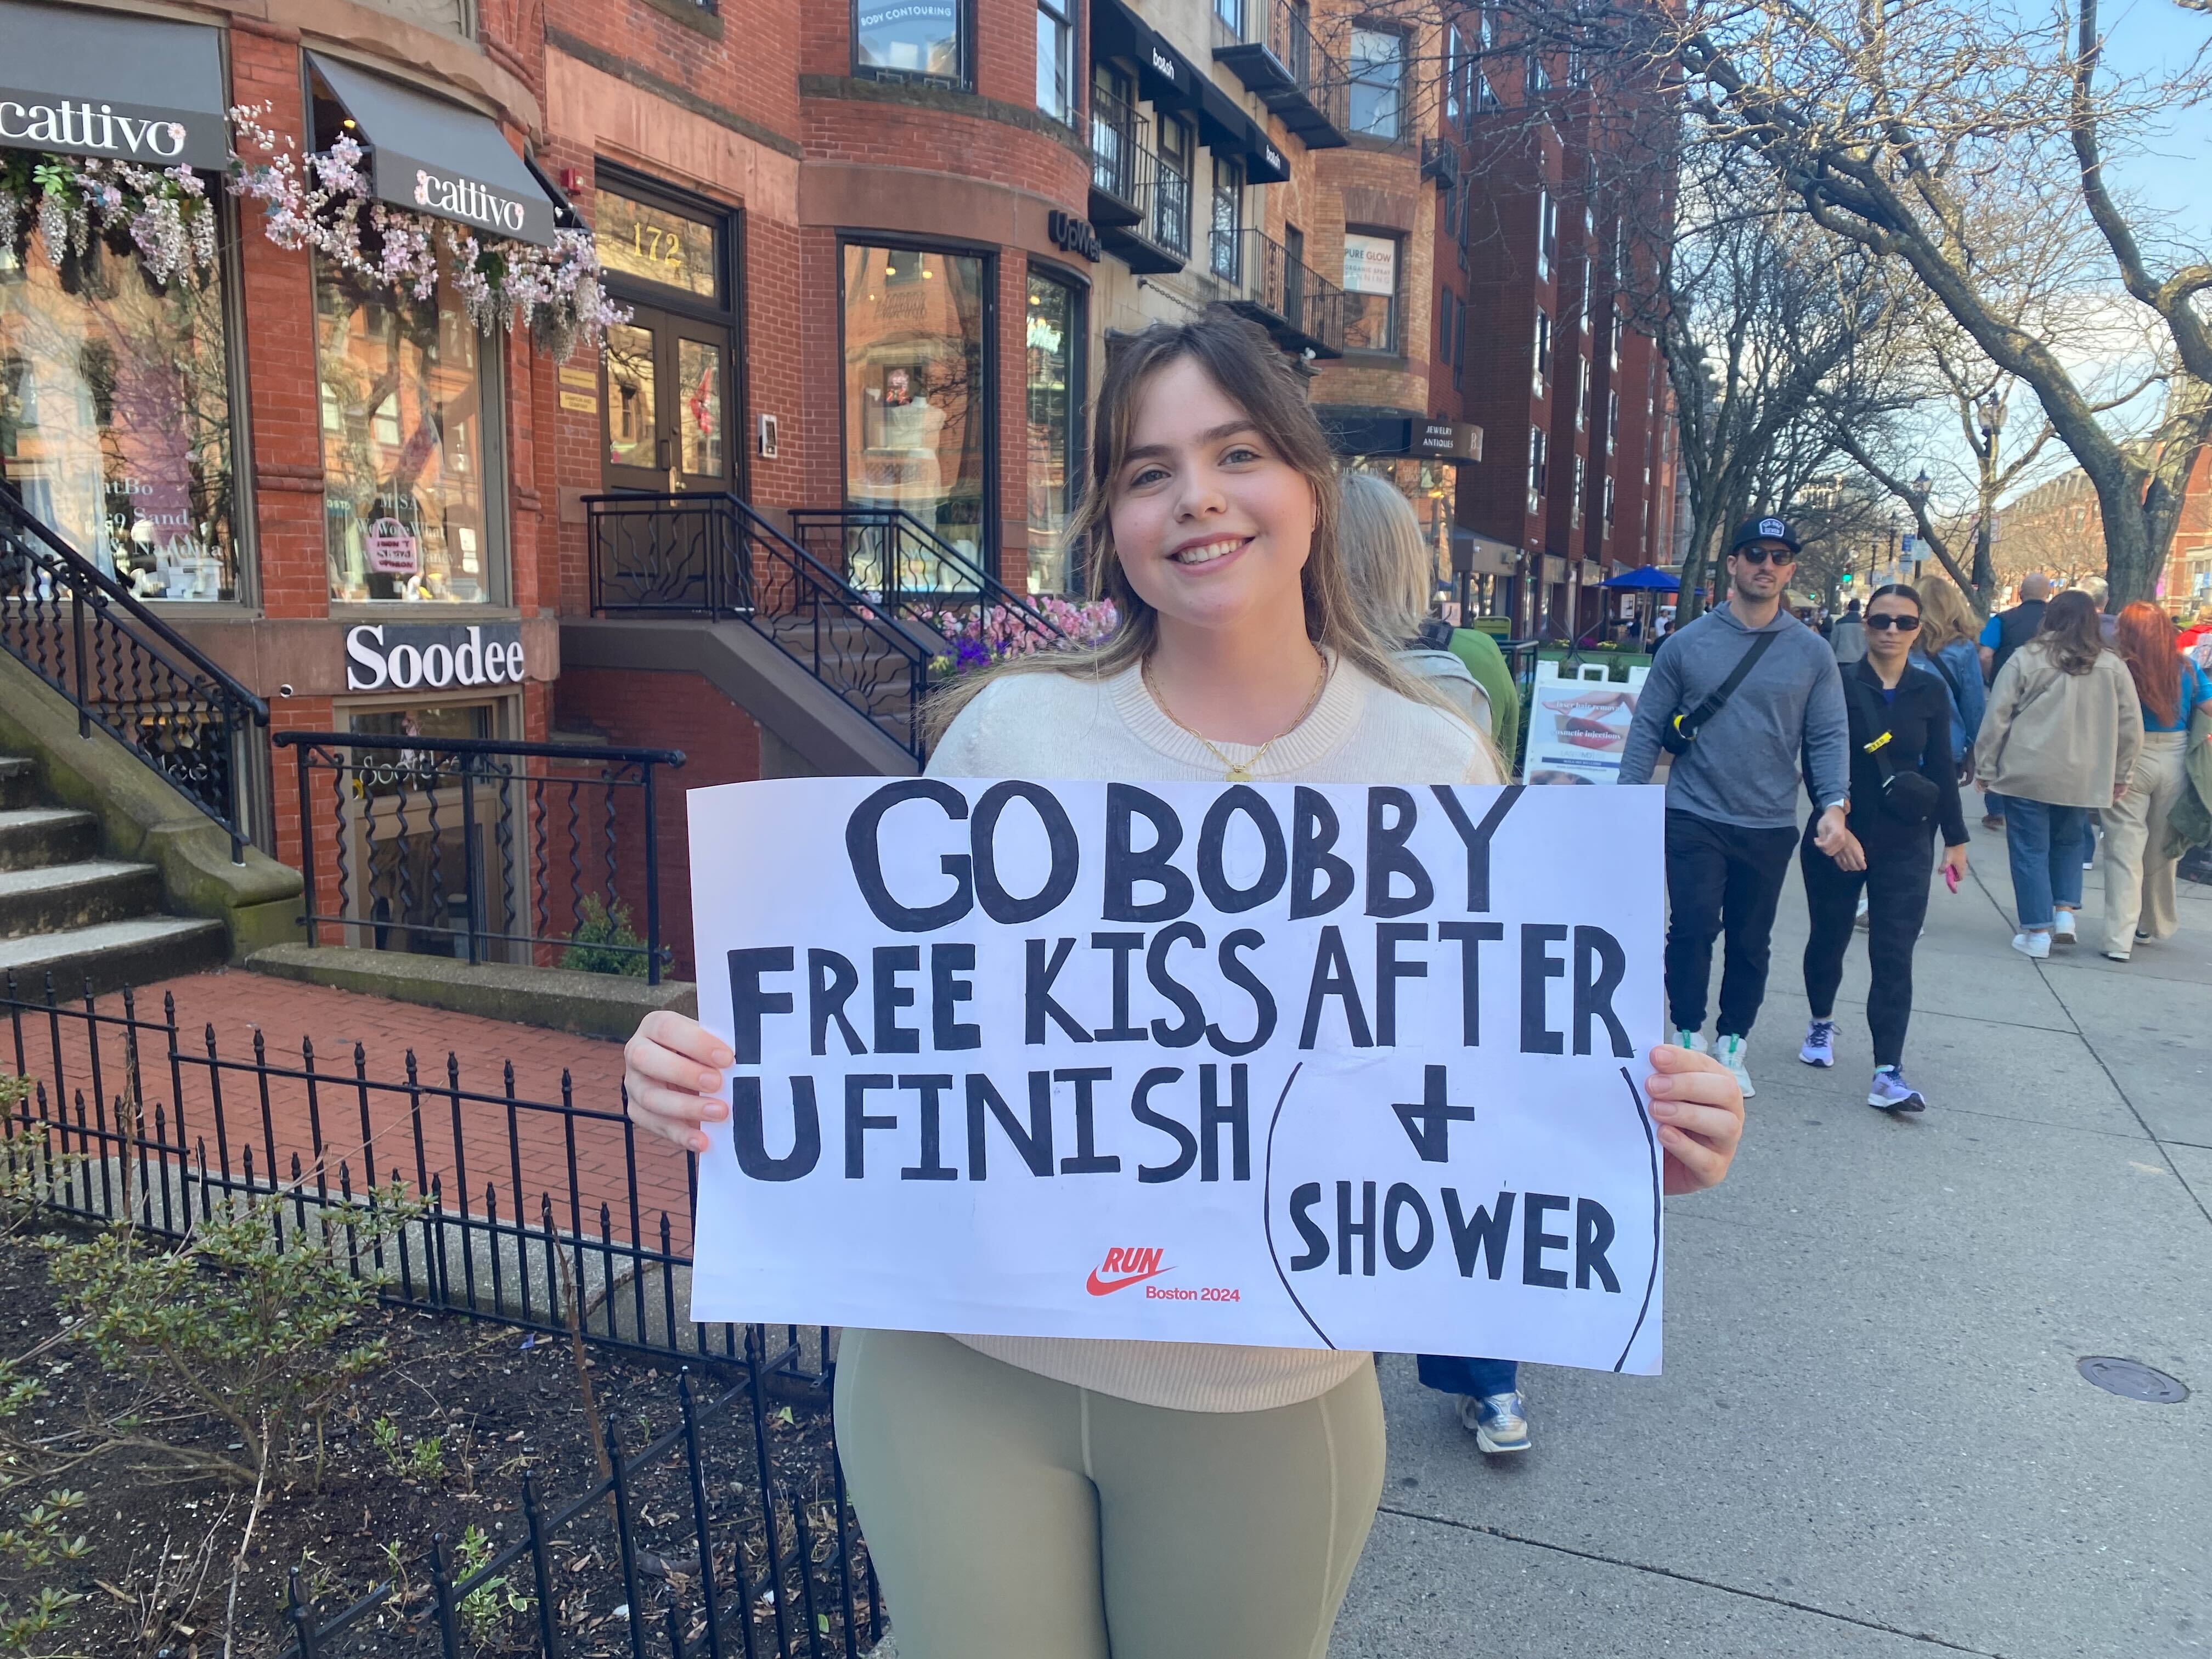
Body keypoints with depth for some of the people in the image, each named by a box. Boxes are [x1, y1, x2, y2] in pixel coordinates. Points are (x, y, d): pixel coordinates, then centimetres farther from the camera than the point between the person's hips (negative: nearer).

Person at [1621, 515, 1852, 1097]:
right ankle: (1689, 1036, 11)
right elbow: (1648, 726, 2)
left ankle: (1732, 1045, 27)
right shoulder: (1688, 644, -1)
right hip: (1695, 818, -2)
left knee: (1751, 942, 12)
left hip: (1770, 825, 2)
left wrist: (1833, 804, -13)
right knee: (1693, 929, -7)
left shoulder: (1811, 652, 2)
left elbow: (1828, 736, 2)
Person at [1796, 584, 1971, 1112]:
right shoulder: (1838, 684, -6)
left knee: (1894, 954, -5)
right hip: (1837, 834, -1)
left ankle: (1888, 1074, -7)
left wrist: (1955, 839, 8)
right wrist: (1836, 825, -19)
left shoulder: (1931, 691, 3)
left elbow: (1942, 769, 8)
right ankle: (1822, 1023, 42)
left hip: (1906, 843, 1)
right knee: (1830, 937, 15)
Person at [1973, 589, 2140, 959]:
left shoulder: (2025, 659, -6)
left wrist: (1986, 767, 1)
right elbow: (2131, 727, 6)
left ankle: (2037, 932, 6)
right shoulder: (2112, 667, 3)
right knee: (2068, 841, 24)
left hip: (2027, 773, -3)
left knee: (2030, 849, 5)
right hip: (2083, 777, 3)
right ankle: (2065, 911, 13)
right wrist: (2120, 774, 16)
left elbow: (1997, 717, -7)